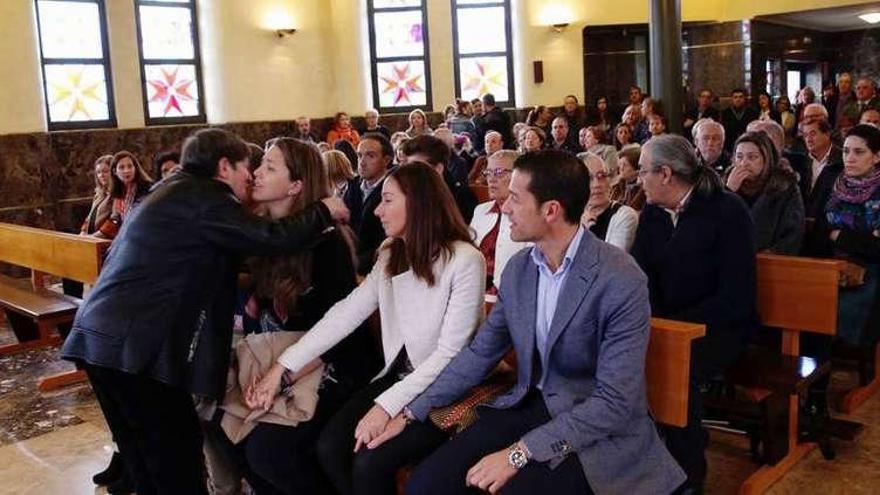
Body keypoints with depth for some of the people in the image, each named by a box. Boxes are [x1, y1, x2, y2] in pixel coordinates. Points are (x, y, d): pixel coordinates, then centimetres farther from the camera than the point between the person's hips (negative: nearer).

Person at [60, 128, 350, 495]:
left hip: (102, 335, 10)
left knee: (148, 458, 17)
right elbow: (273, 239, -16)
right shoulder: (204, 197, -9)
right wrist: (325, 211, -1)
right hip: (133, 342, -10)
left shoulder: (175, 191, 21)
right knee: (178, 457, -1)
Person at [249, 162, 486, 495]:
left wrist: (387, 405, -25)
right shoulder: (392, 256, 5)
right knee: (330, 447, -10)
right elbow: (346, 314, 0)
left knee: (369, 462, -21)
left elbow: (450, 353, -20)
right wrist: (283, 366, -7)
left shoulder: (465, 260, -17)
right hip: (398, 376, 6)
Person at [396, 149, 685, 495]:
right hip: (528, 406, 6)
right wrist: (412, 413, 3)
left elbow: (614, 401, -22)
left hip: (599, 430, -5)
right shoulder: (518, 268, 2)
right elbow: (480, 353, 10)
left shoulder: (621, 281, -19)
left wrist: (519, 453, -25)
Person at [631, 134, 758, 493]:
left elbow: (736, 297, -16)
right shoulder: (652, 212, 6)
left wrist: (678, 326, -23)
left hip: (720, 326, -5)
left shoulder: (727, 211, -12)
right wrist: (656, 320, -17)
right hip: (667, 325, 5)